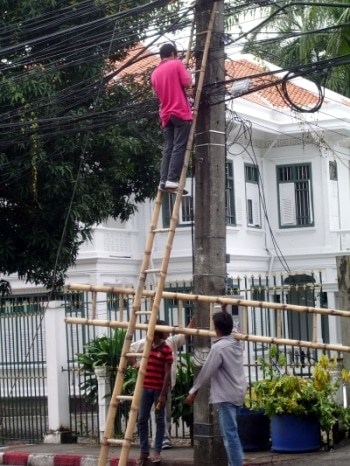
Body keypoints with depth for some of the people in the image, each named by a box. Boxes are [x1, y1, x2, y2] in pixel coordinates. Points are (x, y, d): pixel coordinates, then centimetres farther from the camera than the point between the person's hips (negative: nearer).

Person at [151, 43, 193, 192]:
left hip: (166, 115, 6)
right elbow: (188, 83, -9)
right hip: (181, 112, -6)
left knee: (168, 149, 5)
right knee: (179, 147, -8)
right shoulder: (177, 64, -1)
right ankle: (172, 179, -17)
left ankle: (164, 180, -4)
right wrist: (189, 90, 13)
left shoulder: (155, 74, 18)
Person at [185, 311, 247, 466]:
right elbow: (232, 329, 32)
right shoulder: (237, 343, 8)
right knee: (231, 432, 18)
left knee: (229, 434, -8)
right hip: (237, 393, 9)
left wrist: (193, 391, -2)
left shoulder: (218, 347, -16)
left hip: (225, 395, -9)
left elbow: (206, 372, -12)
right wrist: (224, 314, 42)